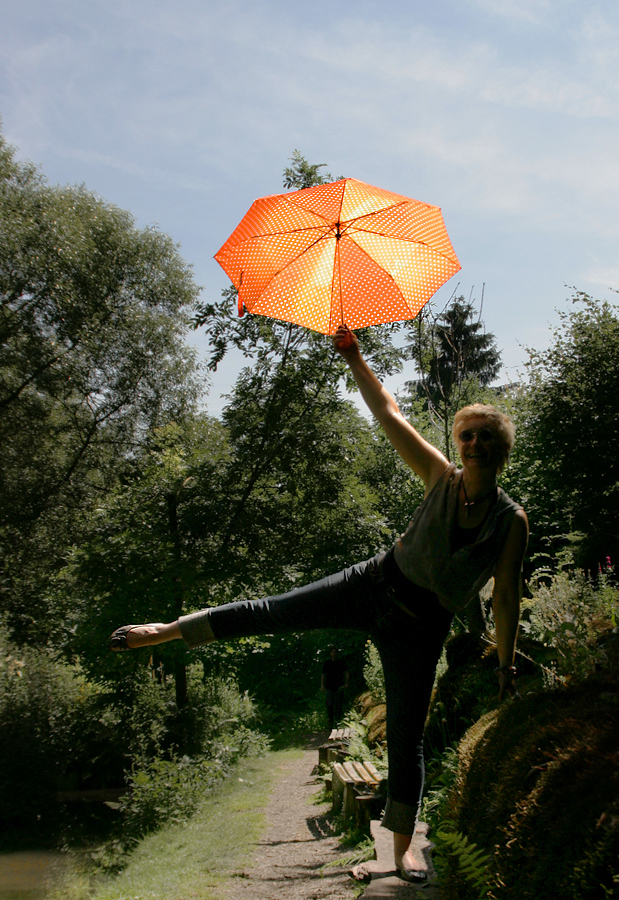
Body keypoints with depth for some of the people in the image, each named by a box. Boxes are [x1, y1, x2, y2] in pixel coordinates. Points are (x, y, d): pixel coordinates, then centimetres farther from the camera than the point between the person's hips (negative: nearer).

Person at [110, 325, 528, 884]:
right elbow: (389, 414, -4)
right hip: (375, 585, 2)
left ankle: (403, 848, 18)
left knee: (407, 735, 4)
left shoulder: (512, 521, -8)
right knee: (271, 613, -5)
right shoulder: (442, 477, -4)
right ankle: (165, 632, 10)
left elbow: (506, 596, -4)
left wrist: (506, 666, -2)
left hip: (422, 627, -1)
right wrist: (355, 359, -7)